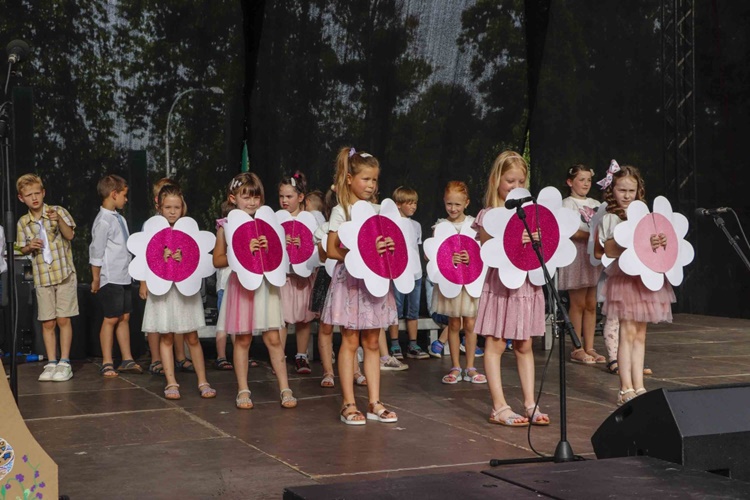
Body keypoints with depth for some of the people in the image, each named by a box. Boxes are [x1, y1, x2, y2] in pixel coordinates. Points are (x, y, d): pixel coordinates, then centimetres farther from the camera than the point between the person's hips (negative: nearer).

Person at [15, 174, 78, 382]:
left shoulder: (58, 211, -3)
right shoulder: (23, 223, 5)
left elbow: (69, 235, -14)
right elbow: (22, 250, 14)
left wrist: (58, 220, -30)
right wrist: (30, 247, -9)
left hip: (64, 273, -2)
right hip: (42, 277, 3)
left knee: (63, 319, -1)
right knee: (48, 322, 4)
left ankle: (64, 363, 5)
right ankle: (51, 363, 11)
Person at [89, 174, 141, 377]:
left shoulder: (120, 219, 12)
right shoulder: (103, 221, -14)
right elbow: (96, 252, -12)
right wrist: (96, 279, -9)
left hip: (123, 277, 8)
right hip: (110, 279, -8)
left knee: (124, 317, 13)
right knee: (110, 320, -1)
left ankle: (127, 360, 21)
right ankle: (107, 363, 8)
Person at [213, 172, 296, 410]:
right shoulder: (226, 225, 2)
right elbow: (217, 260, 2)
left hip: (265, 284, 1)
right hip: (240, 285, -1)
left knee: (273, 338, -1)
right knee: (242, 339, 5)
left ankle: (284, 388, 3)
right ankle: (243, 390, 14)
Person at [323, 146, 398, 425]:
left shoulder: (378, 210, 10)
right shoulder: (341, 211, -4)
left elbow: (388, 243, 13)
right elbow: (331, 250, -9)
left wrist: (386, 251, -9)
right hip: (350, 280, -5)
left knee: (372, 343, 8)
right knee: (350, 342, -1)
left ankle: (374, 403, 12)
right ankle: (349, 404, 4)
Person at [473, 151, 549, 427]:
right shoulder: (488, 215, -3)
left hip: (527, 283, 4)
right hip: (500, 285, -4)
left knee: (524, 346, 9)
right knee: (495, 344, -2)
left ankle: (530, 403, 13)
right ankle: (499, 407, 1)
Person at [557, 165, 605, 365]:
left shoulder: (595, 204, 17)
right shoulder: (568, 204, -1)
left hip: (595, 257, 6)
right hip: (577, 257, -5)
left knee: (591, 304, 6)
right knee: (578, 303, -3)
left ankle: (589, 348, 10)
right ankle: (577, 349, 1)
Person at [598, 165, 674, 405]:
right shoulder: (611, 218, -3)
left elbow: (652, 242, 14)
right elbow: (610, 250, -14)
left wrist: (659, 243, -10)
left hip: (644, 277, 6)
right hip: (623, 277, -5)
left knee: (640, 334, 8)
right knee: (628, 333, -7)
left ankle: (638, 386, 12)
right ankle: (626, 390, -4)